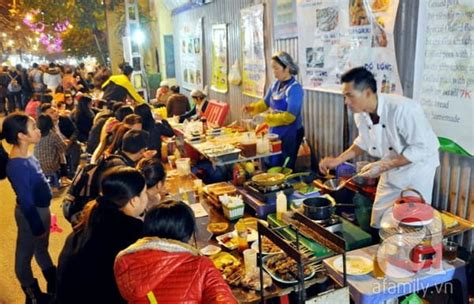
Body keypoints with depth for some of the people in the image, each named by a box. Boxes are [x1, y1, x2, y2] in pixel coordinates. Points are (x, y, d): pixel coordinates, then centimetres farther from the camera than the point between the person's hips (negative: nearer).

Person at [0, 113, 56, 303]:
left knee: (42, 247, 27)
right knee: (25, 253, 15)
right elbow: (26, 201, -25)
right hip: (32, 214, -9)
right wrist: (37, 227, -16)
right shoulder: (17, 165, -31)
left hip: (42, 209, 9)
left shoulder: (26, 155, -5)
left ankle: (54, 282, 49)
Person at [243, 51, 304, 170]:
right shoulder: (276, 84, 4)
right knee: (272, 165, 16)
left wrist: (267, 118, -28)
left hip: (290, 134, -7)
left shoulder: (295, 88, -19)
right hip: (275, 132, 7)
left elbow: (290, 116, -25)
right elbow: (266, 102, 16)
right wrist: (252, 108, -3)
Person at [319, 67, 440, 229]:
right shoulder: (361, 113, -9)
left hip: (417, 168, -6)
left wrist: (384, 166, -30)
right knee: (379, 225, 12)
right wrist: (338, 160, -2)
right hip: (391, 170, 6)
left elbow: (423, 148, -28)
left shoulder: (403, 109, -32)